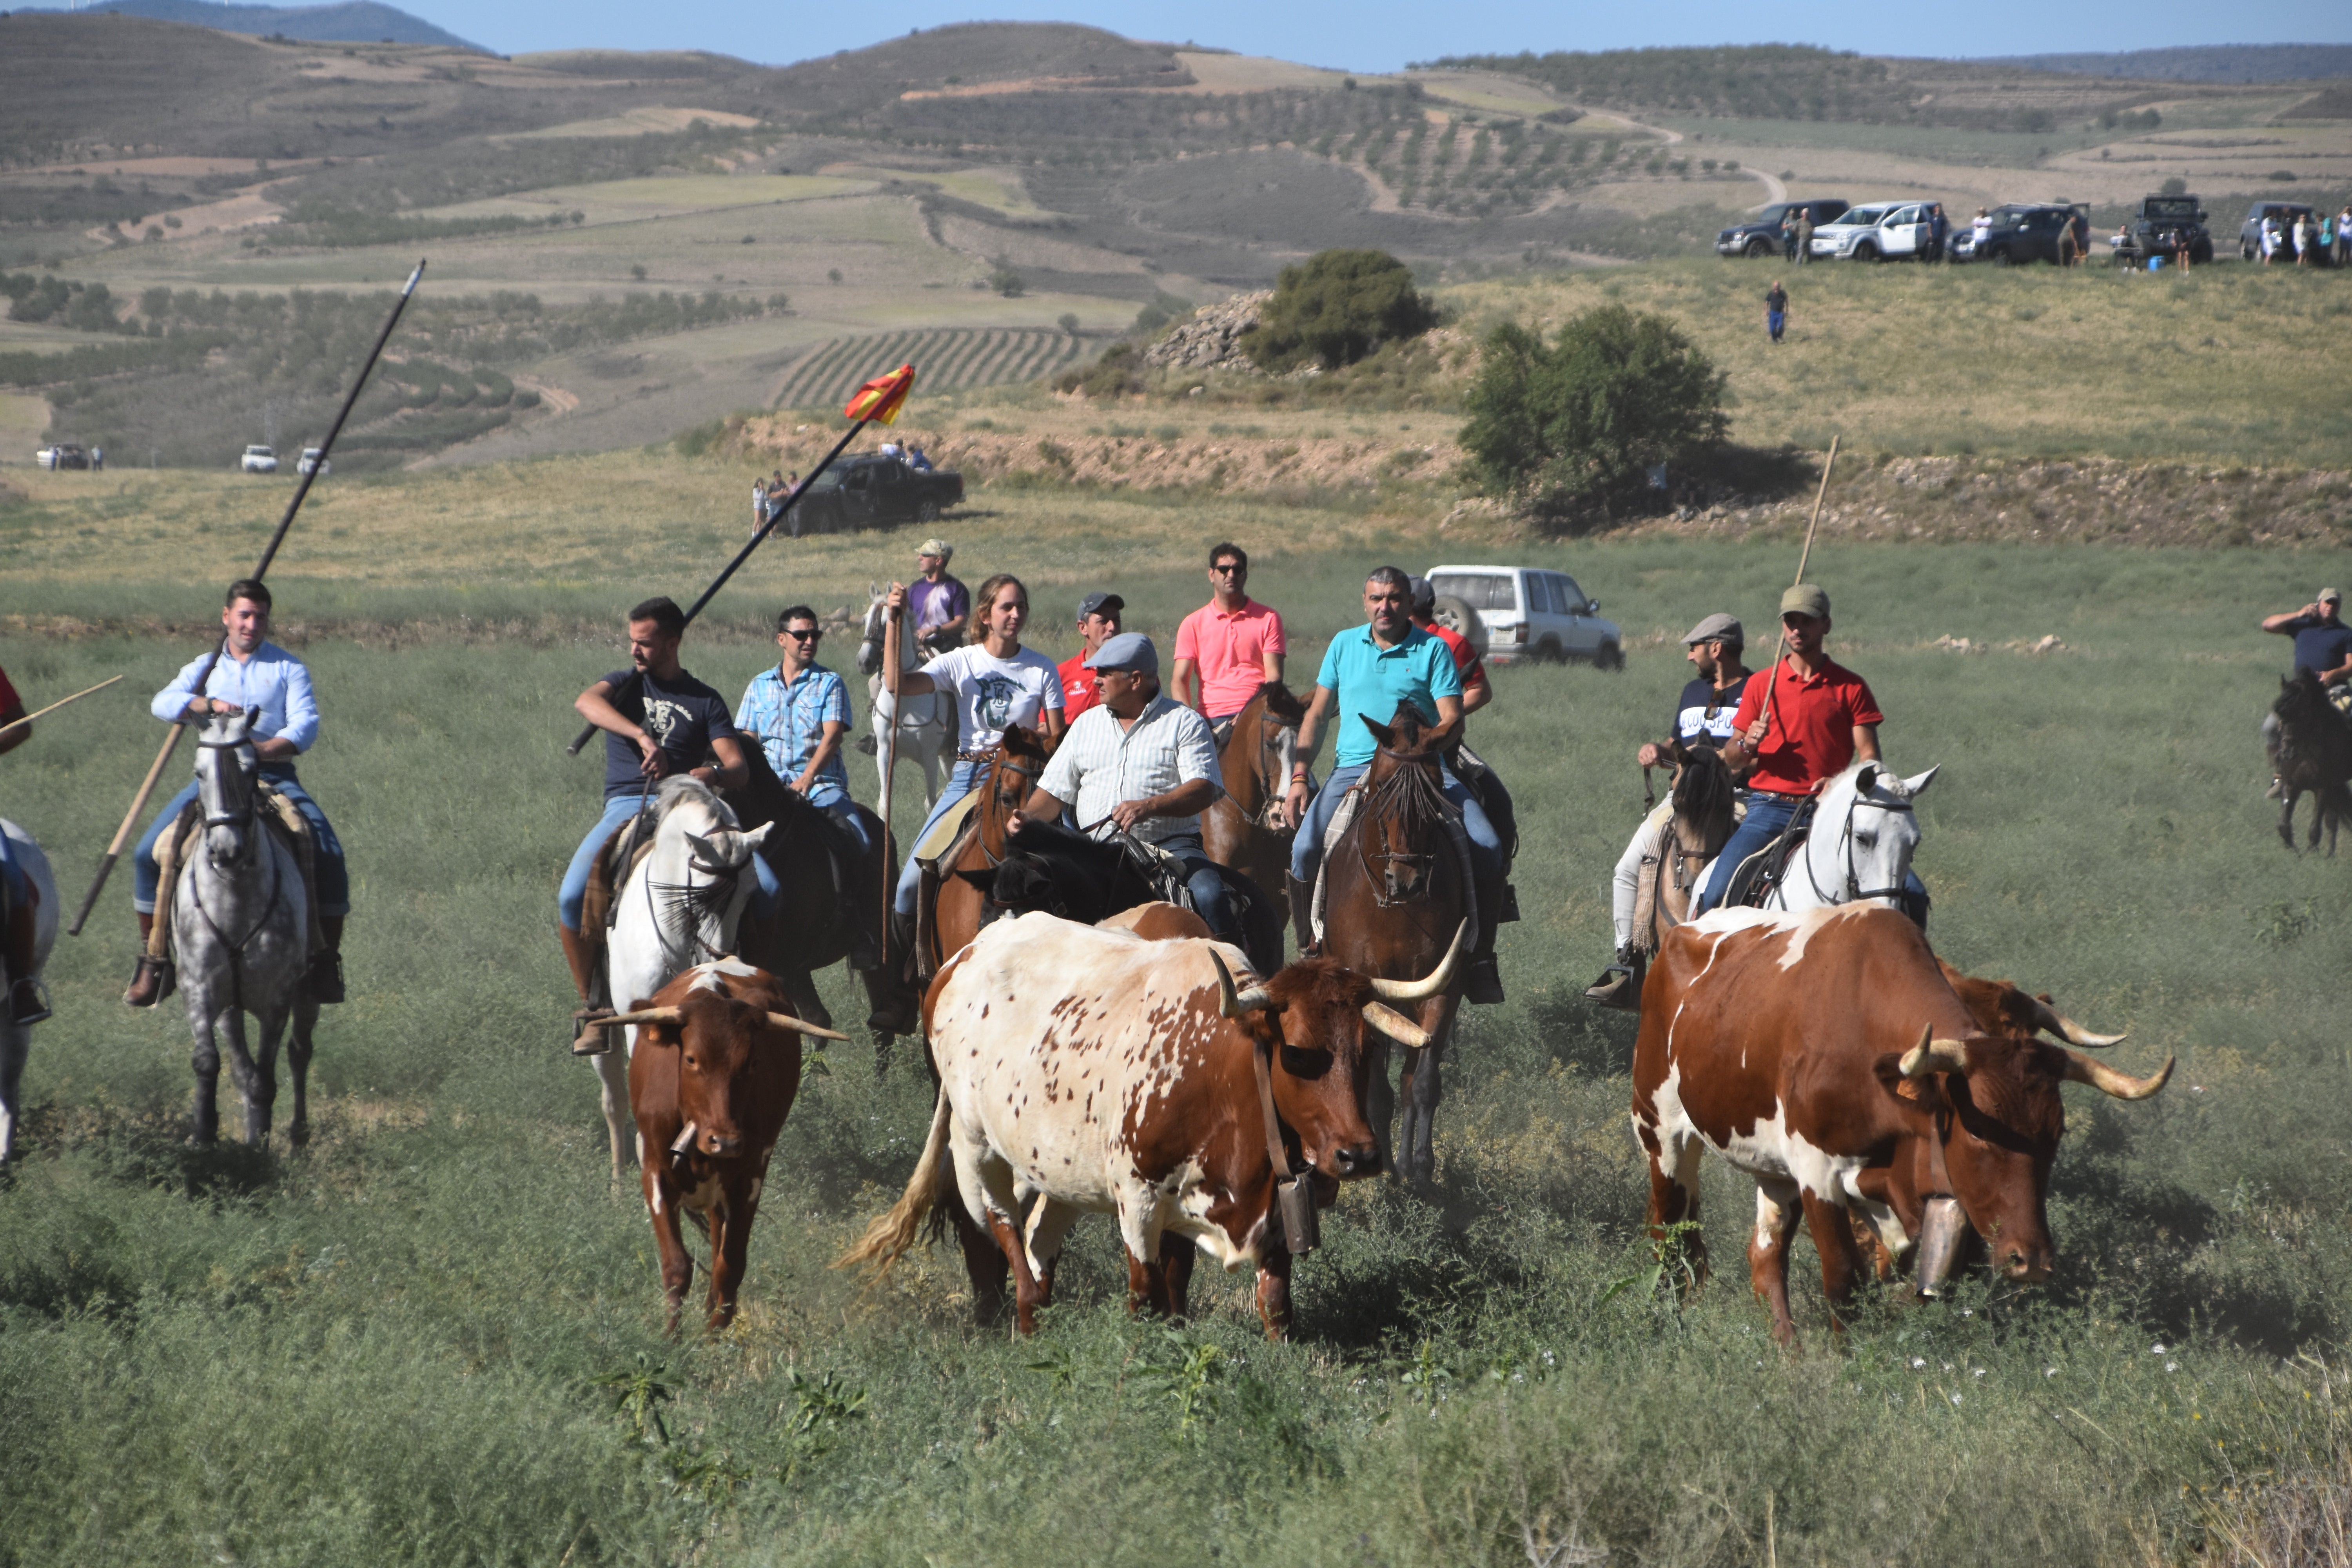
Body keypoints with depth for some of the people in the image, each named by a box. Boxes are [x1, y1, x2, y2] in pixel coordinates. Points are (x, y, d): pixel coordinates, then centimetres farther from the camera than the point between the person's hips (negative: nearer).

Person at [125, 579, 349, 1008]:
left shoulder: (288, 668, 10)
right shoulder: (205, 669, 15)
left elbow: (306, 723, -5)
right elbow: (163, 703, -3)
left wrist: (271, 748, -25)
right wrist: (211, 704, -21)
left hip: (275, 775, -1)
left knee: (328, 854, -22)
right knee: (148, 852, -14)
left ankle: (327, 957, -10)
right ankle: (152, 959, -3)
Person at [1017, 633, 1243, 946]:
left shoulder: (1184, 723, 5)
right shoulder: (1087, 723, 20)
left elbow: (1204, 790, -8)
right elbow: (1056, 789, 19)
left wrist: (1149, 806, -25)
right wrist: (1029, 817, -3)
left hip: (1170, 845, -4)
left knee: (1209, 896, -30)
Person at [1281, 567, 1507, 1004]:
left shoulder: (1433, 650, 5)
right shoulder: (1344, 645, 14)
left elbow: (1451, 721, -4)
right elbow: (1317, 716, 17)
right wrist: (1298, 778, 5)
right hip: (1354, 768, 1)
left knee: (1486, 848, -22)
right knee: (1305, 849, -24)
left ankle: (1480, 957, -9)